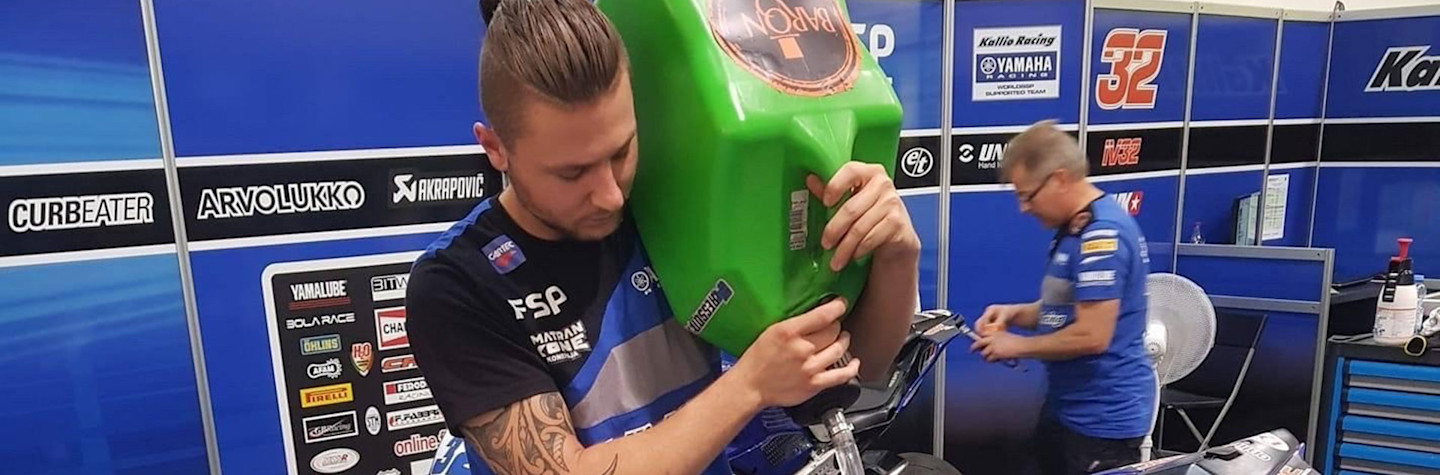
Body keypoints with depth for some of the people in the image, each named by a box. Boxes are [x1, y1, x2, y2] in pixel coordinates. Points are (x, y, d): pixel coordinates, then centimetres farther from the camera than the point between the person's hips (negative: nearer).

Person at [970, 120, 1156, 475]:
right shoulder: (1073, 230, 8)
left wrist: (1018, 346, -15)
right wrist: (1015, 313, 0)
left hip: (1104, 416, -10)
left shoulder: (1102, 233, -24)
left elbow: (1092, 335, -27)